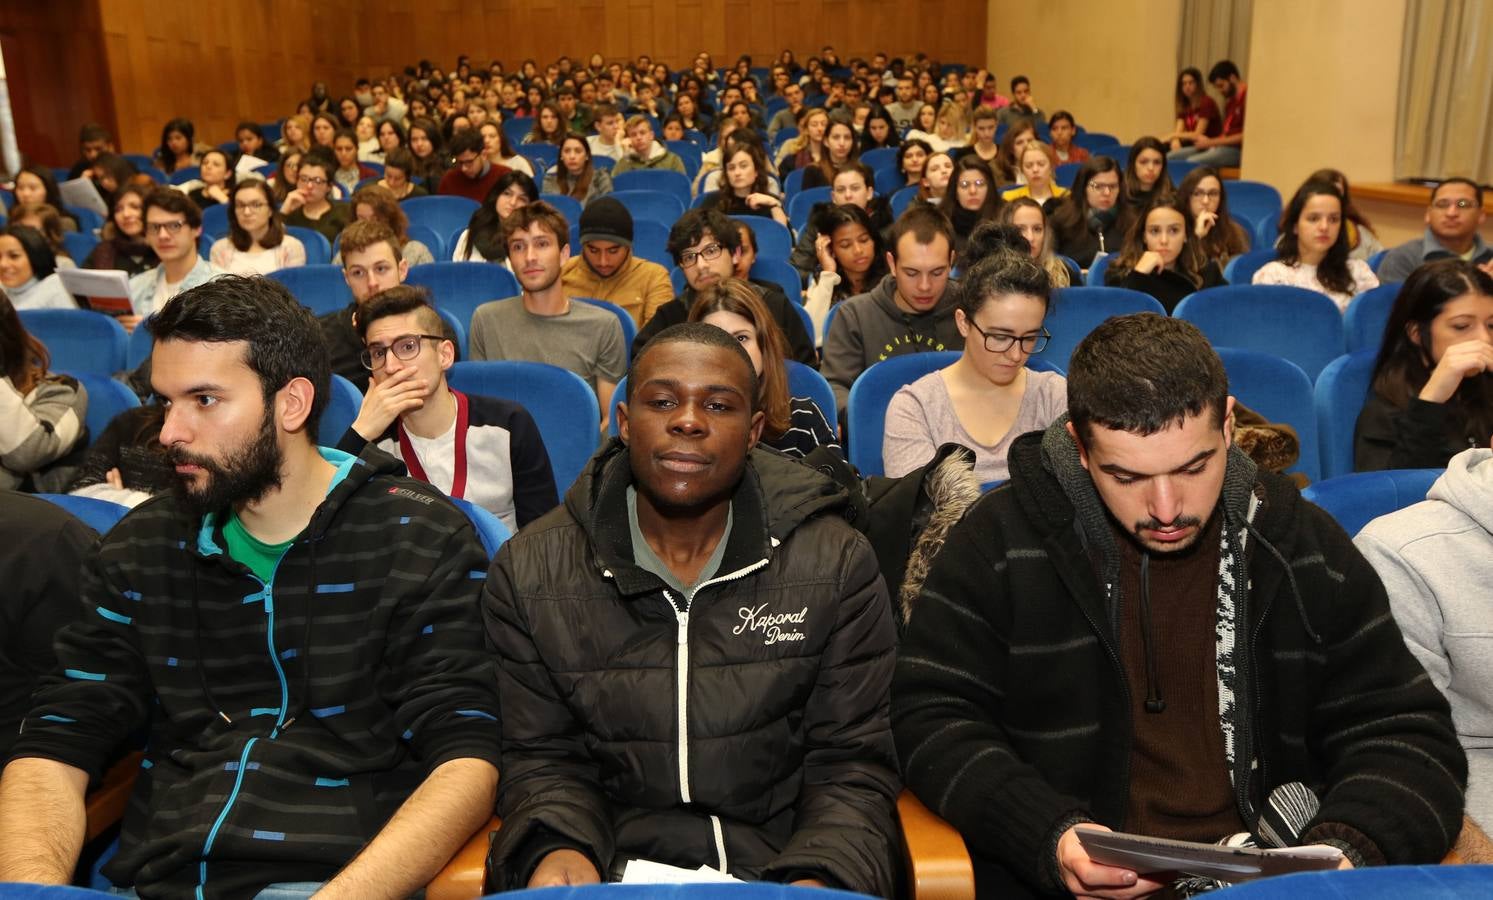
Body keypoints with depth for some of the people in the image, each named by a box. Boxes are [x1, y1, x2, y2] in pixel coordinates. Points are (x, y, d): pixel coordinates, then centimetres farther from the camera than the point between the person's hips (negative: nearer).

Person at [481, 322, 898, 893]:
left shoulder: (838, 567, -2)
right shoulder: (528, 573, 0)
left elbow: (852, 765, -1)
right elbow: (542, 759, 3)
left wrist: (820, 875, -18)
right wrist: (558, 847, -17)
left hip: (779, 865, 1)